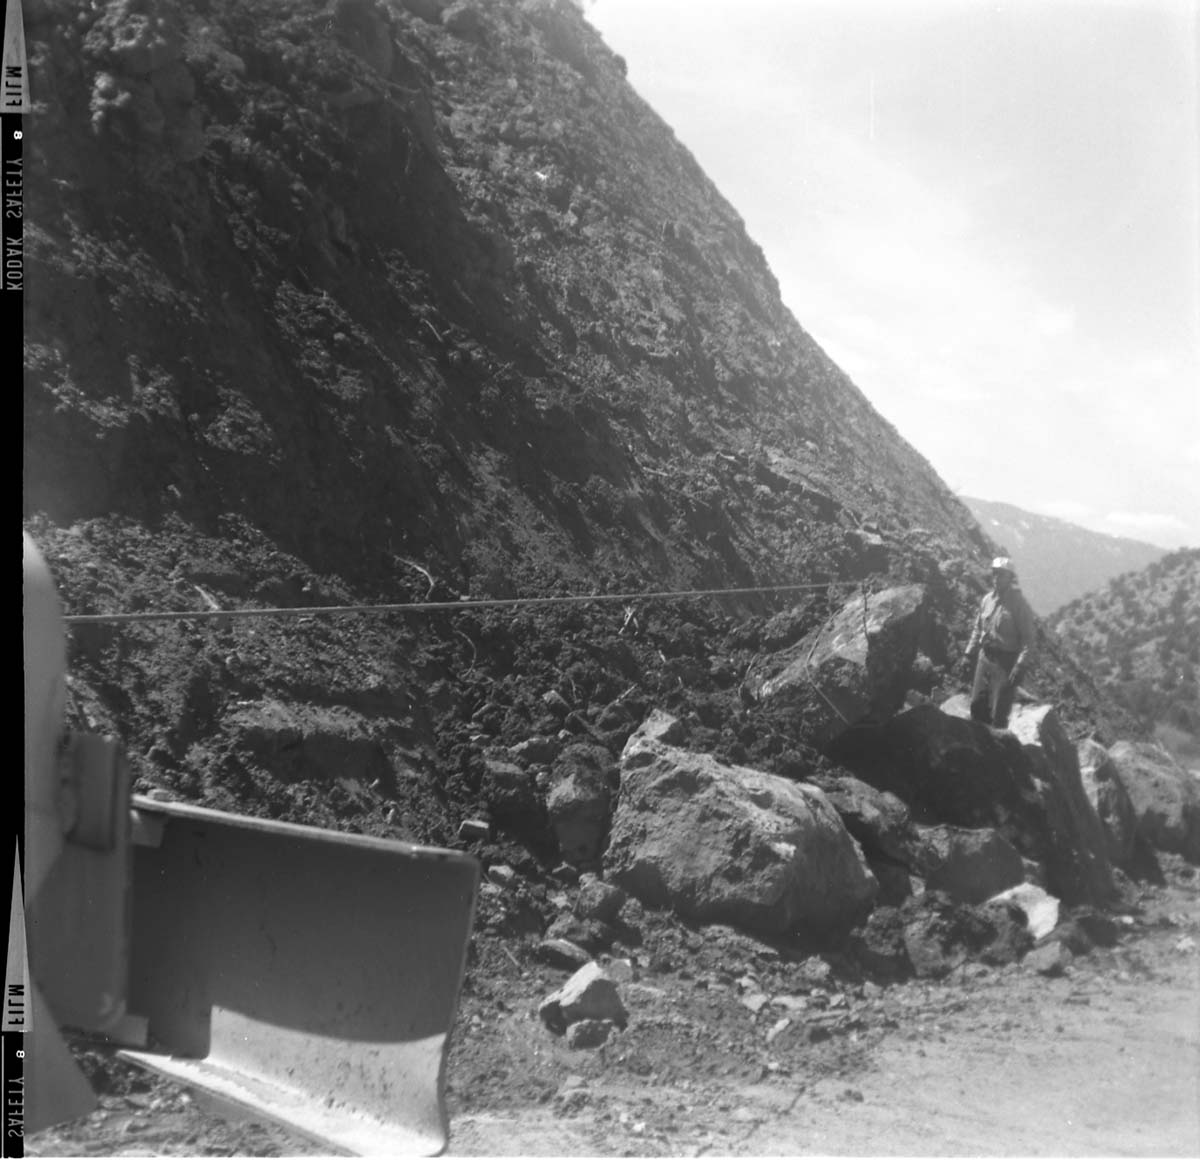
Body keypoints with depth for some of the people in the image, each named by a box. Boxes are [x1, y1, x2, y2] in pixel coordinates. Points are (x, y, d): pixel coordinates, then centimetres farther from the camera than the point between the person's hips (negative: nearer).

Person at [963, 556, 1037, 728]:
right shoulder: (987, 599, 7)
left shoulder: (1019, 604, -12)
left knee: (999, 713, -3)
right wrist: (970, 653, 14)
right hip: (985, 657, 6)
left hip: (1006, 662, -6)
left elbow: (1028, 638, -15)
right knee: (977, 704, 11)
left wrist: (1021, 666, -21)